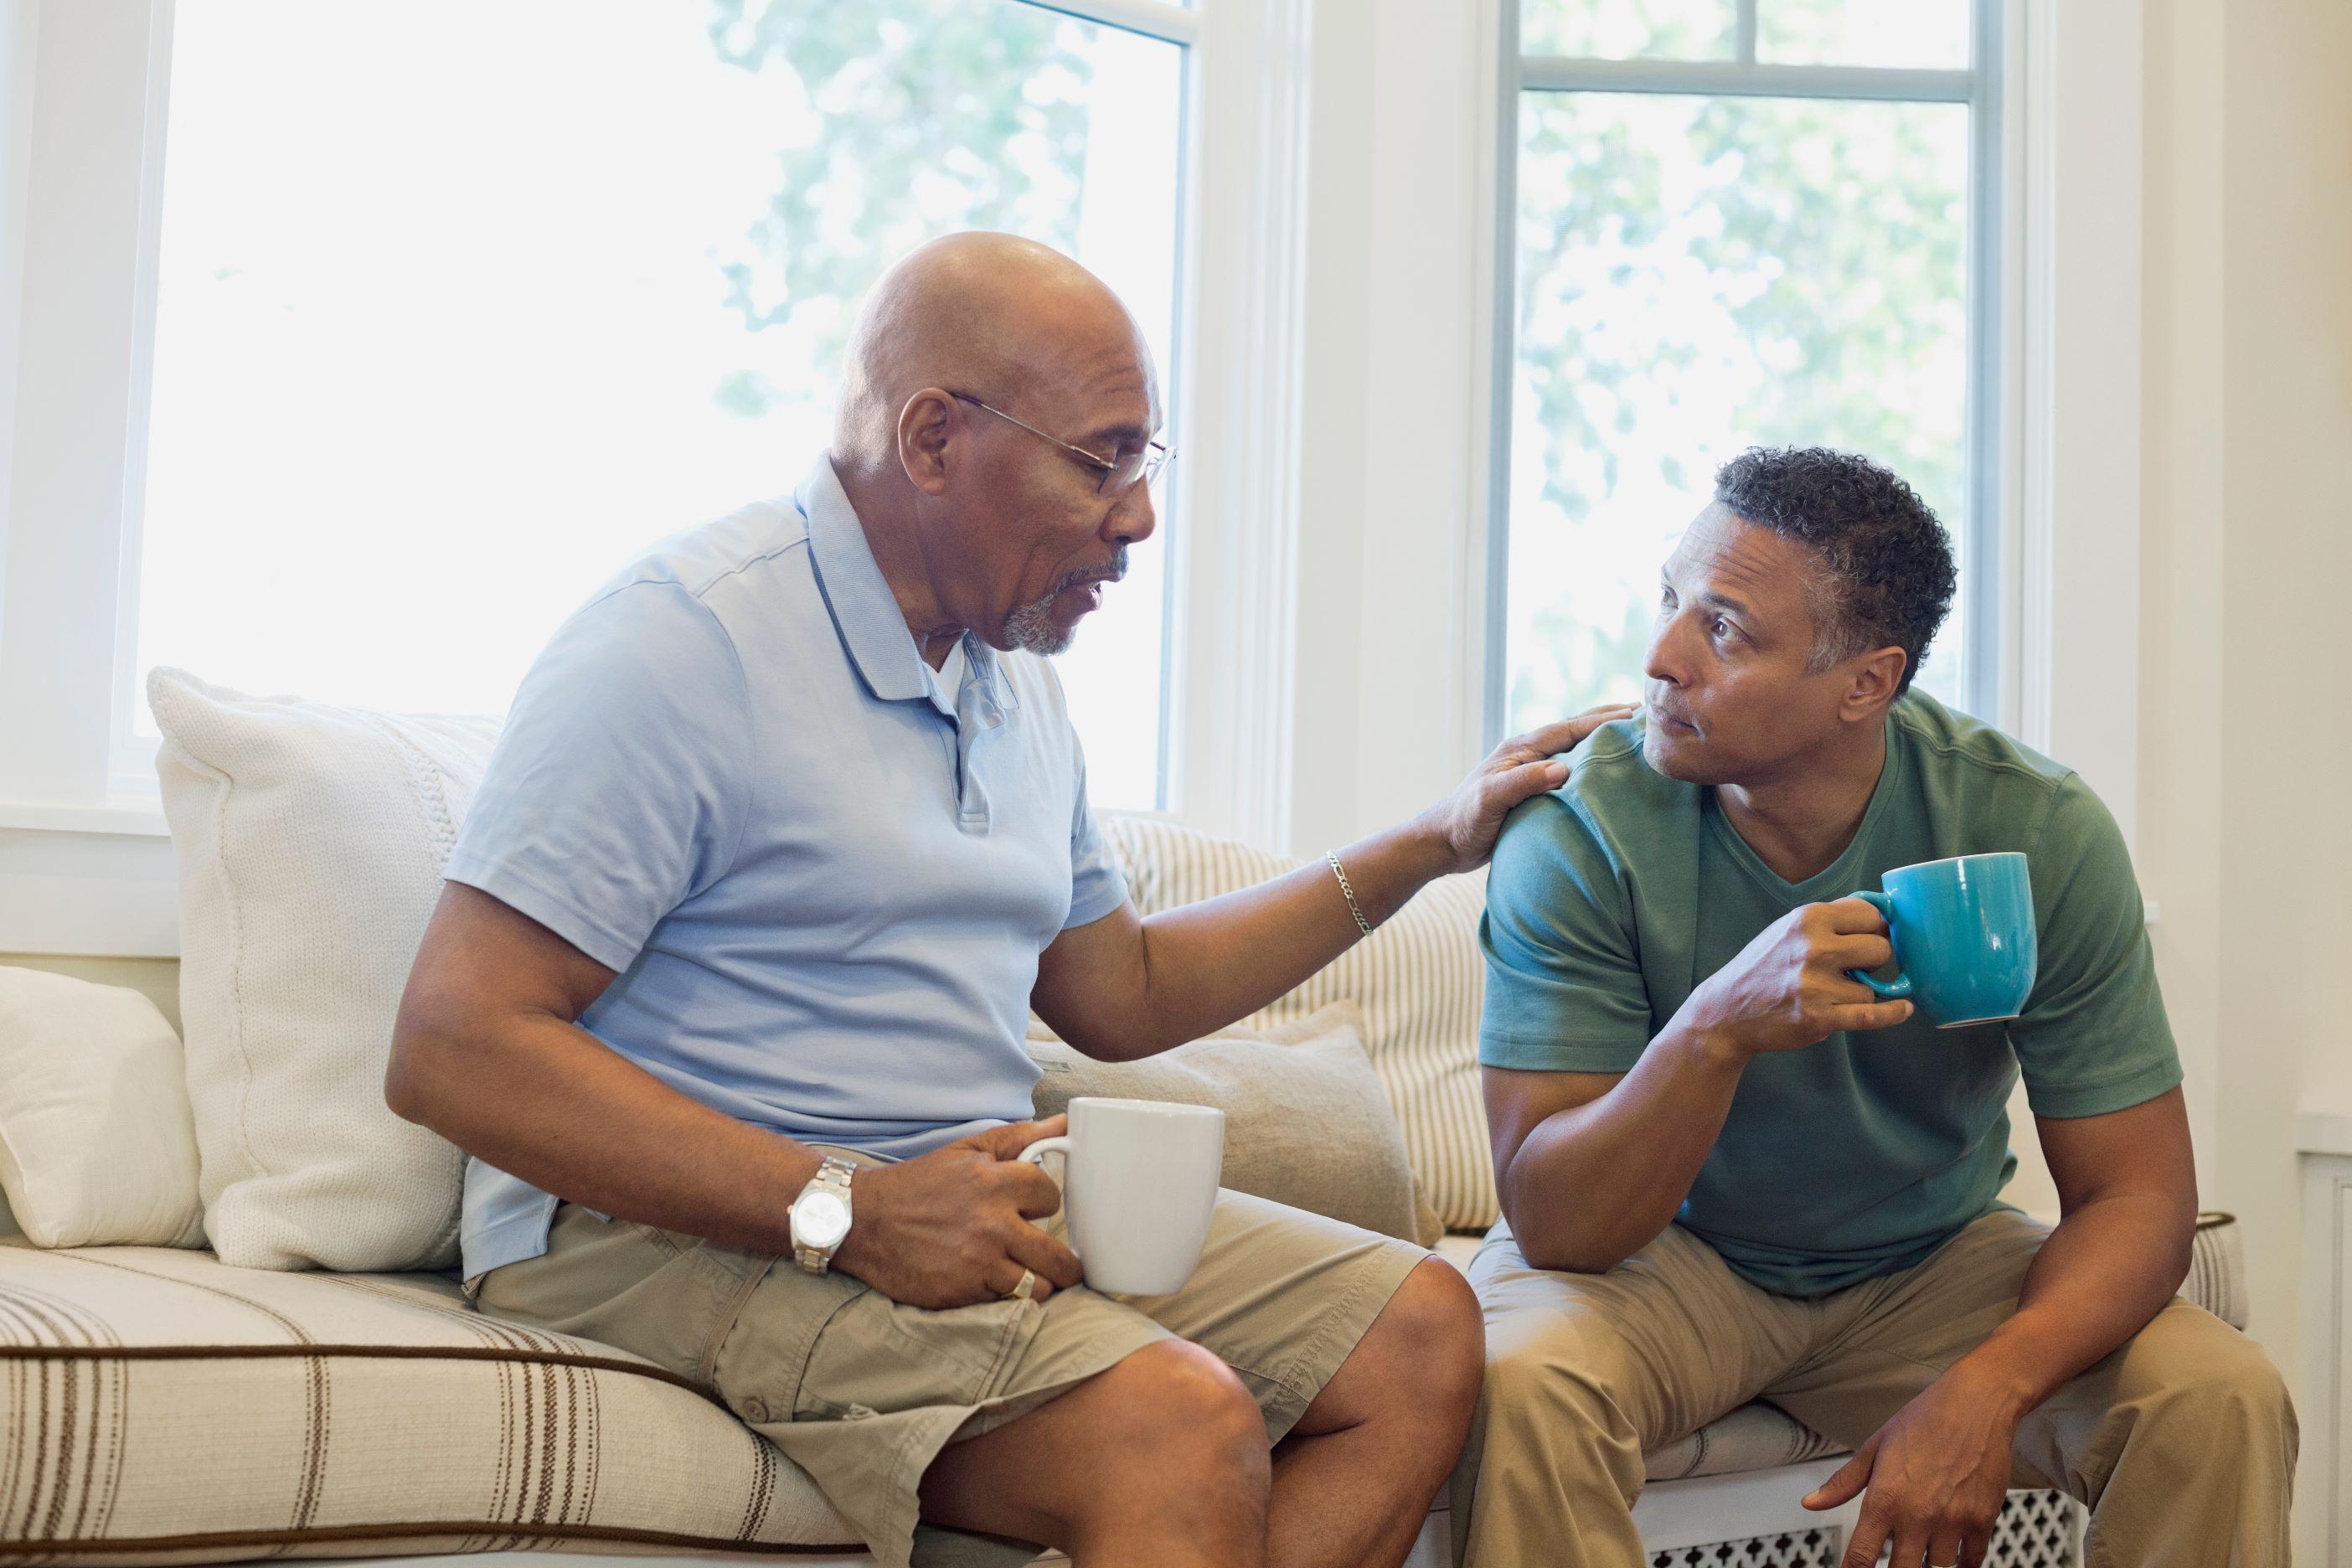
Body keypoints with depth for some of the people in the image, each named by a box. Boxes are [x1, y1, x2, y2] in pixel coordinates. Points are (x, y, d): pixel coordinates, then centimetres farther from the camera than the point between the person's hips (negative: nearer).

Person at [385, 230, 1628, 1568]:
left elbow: (1121, 994, 27)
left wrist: (1433, 846, 22)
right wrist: (846, 1209, -25)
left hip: (977, 1198, 9)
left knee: (1419, 1332, -6)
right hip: (687, 1232, -8)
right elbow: (452, 1051, -18)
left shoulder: (1015, 681, 17)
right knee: (1183, 1425, -30)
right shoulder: (687, 642, -12)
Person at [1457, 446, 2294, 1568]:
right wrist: (1718, 1027, -43)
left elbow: (2135, 1193, -13)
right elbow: (1553, 1224, -24)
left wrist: (1985, 1389, -33)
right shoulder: (1578, 831, -21)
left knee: (2223, 1404, -21)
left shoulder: (2040, 834, -16)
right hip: (1656, 1257, -2)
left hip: (1928, 1266, 2)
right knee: (1524, 1381, -34)